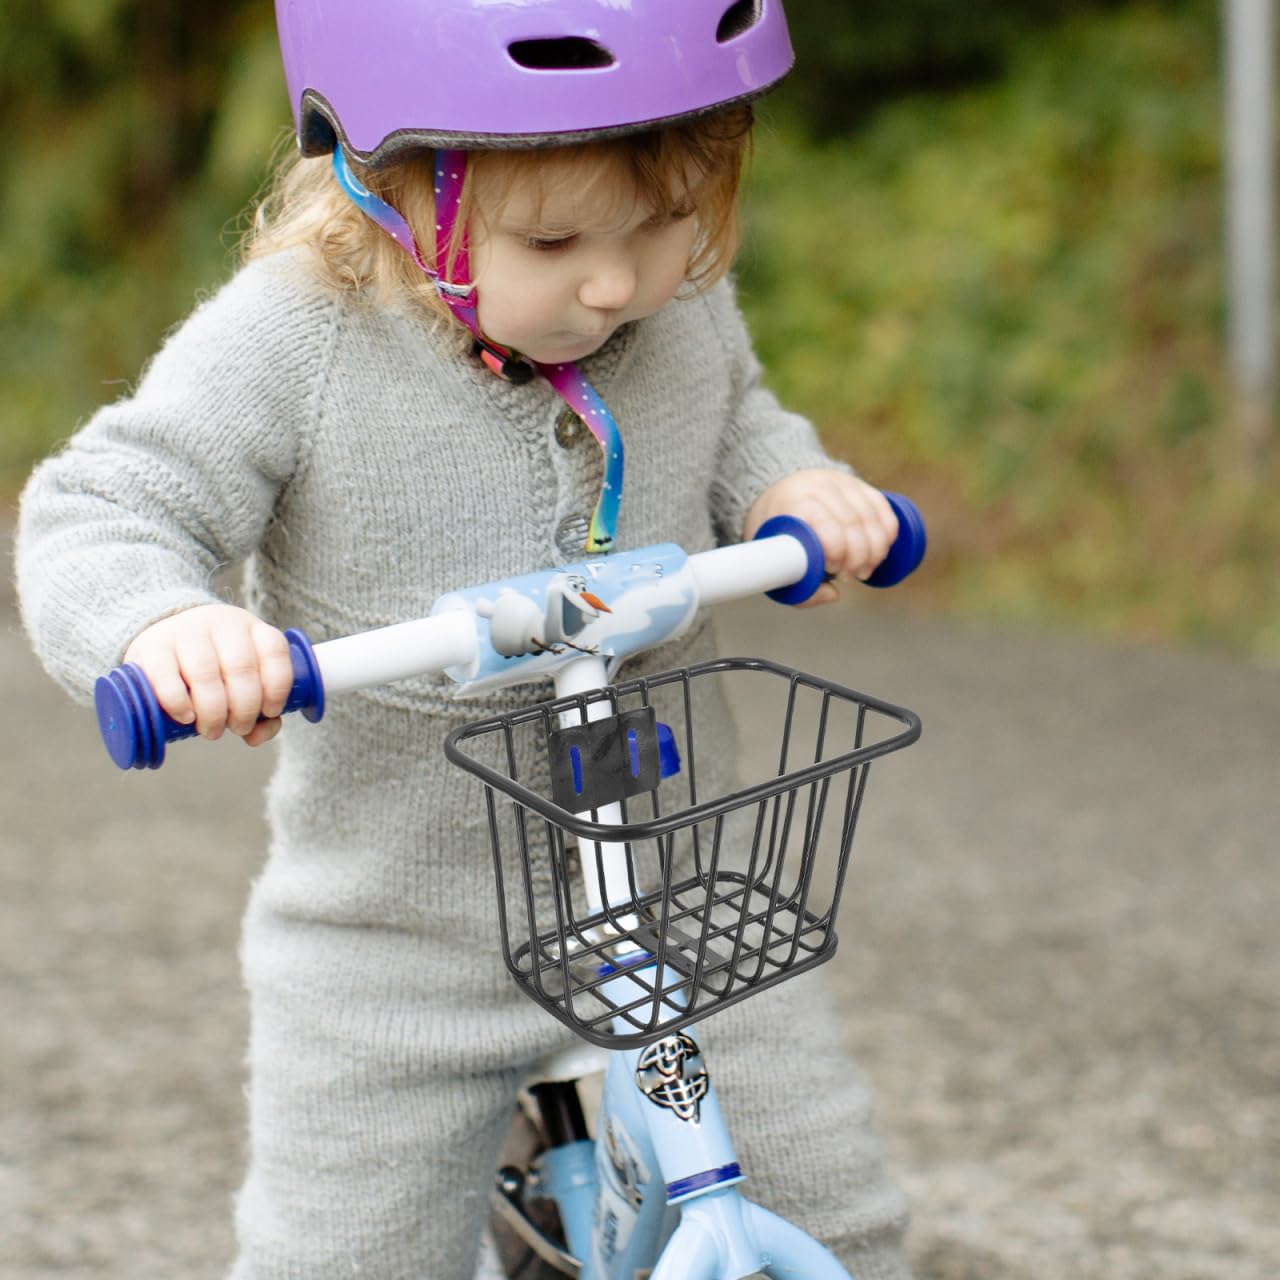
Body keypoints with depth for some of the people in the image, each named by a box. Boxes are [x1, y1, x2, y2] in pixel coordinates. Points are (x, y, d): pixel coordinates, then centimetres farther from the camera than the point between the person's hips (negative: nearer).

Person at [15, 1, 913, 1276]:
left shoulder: (682, 305, -5)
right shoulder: (298, 337, -20)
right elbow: (95, 517, -18)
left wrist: (789, 478, -6)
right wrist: (165, 624, -40)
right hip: (397, 928, -3)